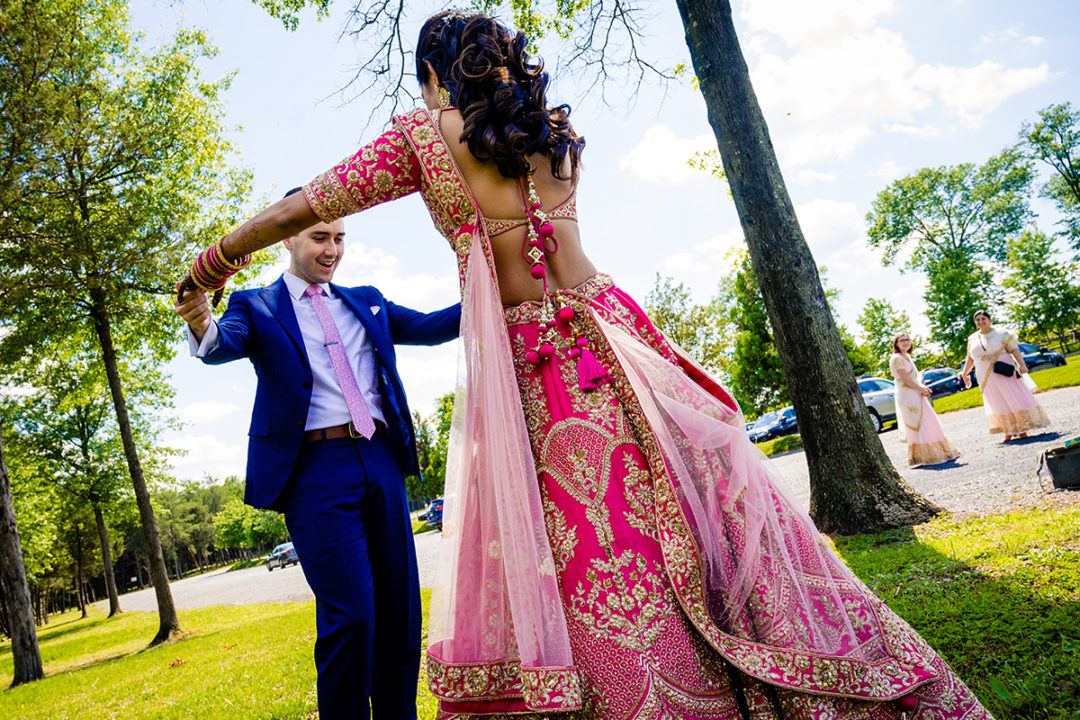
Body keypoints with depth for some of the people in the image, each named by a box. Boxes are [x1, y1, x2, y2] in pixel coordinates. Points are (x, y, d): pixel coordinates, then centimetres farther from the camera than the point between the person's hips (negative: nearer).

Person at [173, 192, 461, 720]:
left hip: (382, 463, 5)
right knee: (349, 617, -10)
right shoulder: (257, 306, 8)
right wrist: (203, 328, -36)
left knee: (400, 613, 8)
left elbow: (430, 327, 13)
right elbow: (227, 344, -11)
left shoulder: (367, 302, 20)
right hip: (317, 470, -4)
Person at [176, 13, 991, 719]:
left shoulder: (426, 133, 3)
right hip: (607, 338, 5)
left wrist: (211, 265, 21)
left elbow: (300, 208, 8)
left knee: (583, 564, 1)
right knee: (704, 518, 8)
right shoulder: (553, 127, 15)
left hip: (521, 370, -4)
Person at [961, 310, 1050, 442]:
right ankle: (1009, 431, 15)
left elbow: (1014, 350, -10)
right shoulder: (972, 339, 8)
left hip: (1004, 374, -4)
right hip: (986, 379, 4)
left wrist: (1022, 364, -22)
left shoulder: (1001, 334, -3)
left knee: (1014, 400, -4)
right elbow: (970, 357, 19)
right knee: (998, 405, 7)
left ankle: (1022, 430, 3)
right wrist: (964, 372, 17)